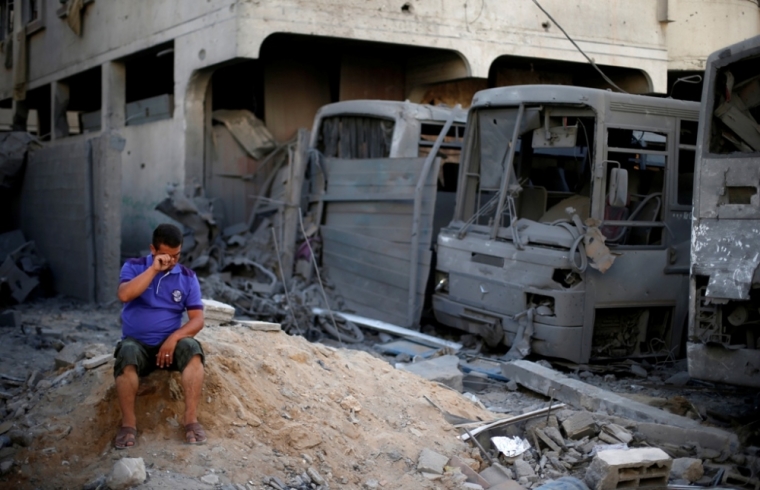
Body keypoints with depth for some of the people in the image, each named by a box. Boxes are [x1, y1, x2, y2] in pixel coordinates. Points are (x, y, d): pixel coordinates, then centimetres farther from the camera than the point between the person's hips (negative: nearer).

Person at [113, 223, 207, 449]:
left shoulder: (187, 277, 2)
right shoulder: (134, 267, -1)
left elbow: (197, 319, -4)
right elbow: (124, 295, -22)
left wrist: (174, 338, -21)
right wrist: (153, 269, -24)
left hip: (170, 341, 2)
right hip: (137, 342, -1)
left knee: (192, 350, -30)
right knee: (127, 356, -35)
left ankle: (191, 418, -28)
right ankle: (128, 423, -24)